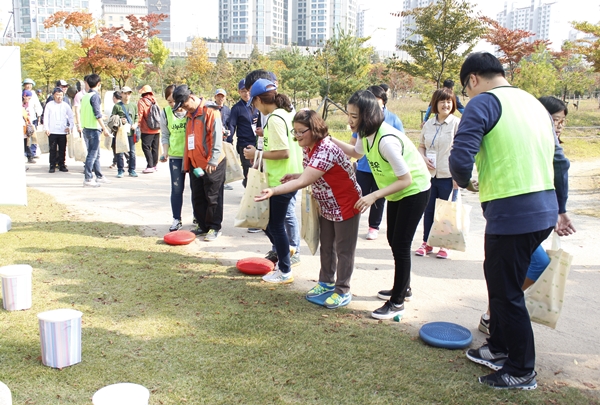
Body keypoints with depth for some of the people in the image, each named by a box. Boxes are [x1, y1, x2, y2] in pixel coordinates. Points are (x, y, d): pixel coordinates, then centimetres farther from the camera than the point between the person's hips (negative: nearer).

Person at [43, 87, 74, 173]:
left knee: (62, 149, 6)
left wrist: (70, 127, 2)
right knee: (52, 149, 1)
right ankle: (52, 166, 6)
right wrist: (46, 128, -7)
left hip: (63, 131, 1)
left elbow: (71, 117, 12)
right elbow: (46, 117, 2)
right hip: (52, 131, -1)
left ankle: (62, 165, 15)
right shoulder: (49, 105, 3)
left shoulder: (66, 105, 7)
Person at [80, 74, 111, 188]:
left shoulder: (85, 96, 15)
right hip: (93, 129, -9)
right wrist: (104, 128, -16)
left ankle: (99, 176, 26)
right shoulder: (95, 96, -12)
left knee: (96, 153, 17)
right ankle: (88, 179, -5)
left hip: (86, 128, 9)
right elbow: (97, 114, -18)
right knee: (92, 154, -6)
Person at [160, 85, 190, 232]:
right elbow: (165, 135, 7)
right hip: (175, 155, 2)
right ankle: (176, 219, 11)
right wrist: (165, 152, -6)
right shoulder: (166, 112, 1)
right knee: (176, 188, 2)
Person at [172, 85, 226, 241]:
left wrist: (213, 161, -24)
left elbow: (217, 137, -19)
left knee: (213, 197, 1)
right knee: (197, 198, 12)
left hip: (212, 165, -8)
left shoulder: (210, 112, -14)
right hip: (195, 164, 8)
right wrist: (187, 162, 15)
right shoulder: (190, 115, 13)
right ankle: (203, 226, 23)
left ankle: (215, 228, 11)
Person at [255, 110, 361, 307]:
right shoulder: (308, 148, -2)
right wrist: (295, 175, -8)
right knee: (326, 245, 18)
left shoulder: (326, 150, -31)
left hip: (345, 205, -9)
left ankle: (343, 291, 16)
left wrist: (273, 191, -42)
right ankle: (326, 282, 34)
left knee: (344, 250, 3)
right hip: (326, 206, 9)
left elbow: (303, 182, -37)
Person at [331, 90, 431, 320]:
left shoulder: (386, 140, -34)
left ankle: (397, 302, 7)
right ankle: (403, 288, 36)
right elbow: (356, 153, 16)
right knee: (393, 241, 17)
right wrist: (331, 141, 6)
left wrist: (374, 196, -36)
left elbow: (406, 180, -30)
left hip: (414, 191, -9)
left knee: (400, 245, -6)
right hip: (396, 192, 9)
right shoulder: (367, 134, -7)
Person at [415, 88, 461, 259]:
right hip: (429, 174, 5)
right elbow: (421, 146, 18)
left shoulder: (457, 123, -6)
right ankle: (426, 243, 24)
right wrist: (424, 158, -3)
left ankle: (444, 245, 18)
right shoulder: (428, 124, 8)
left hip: (447, 175, -4)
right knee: (428, 209, 12)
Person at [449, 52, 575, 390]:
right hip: (543, 212, 9)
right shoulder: (534, 103, 16)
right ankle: (499, 348, 37)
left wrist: (465, 181, 3)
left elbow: (461, 159, -19)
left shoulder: (483, 103, -8)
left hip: (511, 214, -8)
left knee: (506, 291, 6)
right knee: (501, 280, 22)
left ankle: (522, 372, 20)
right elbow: (560, 162, 21)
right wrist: (560, 208, 30)